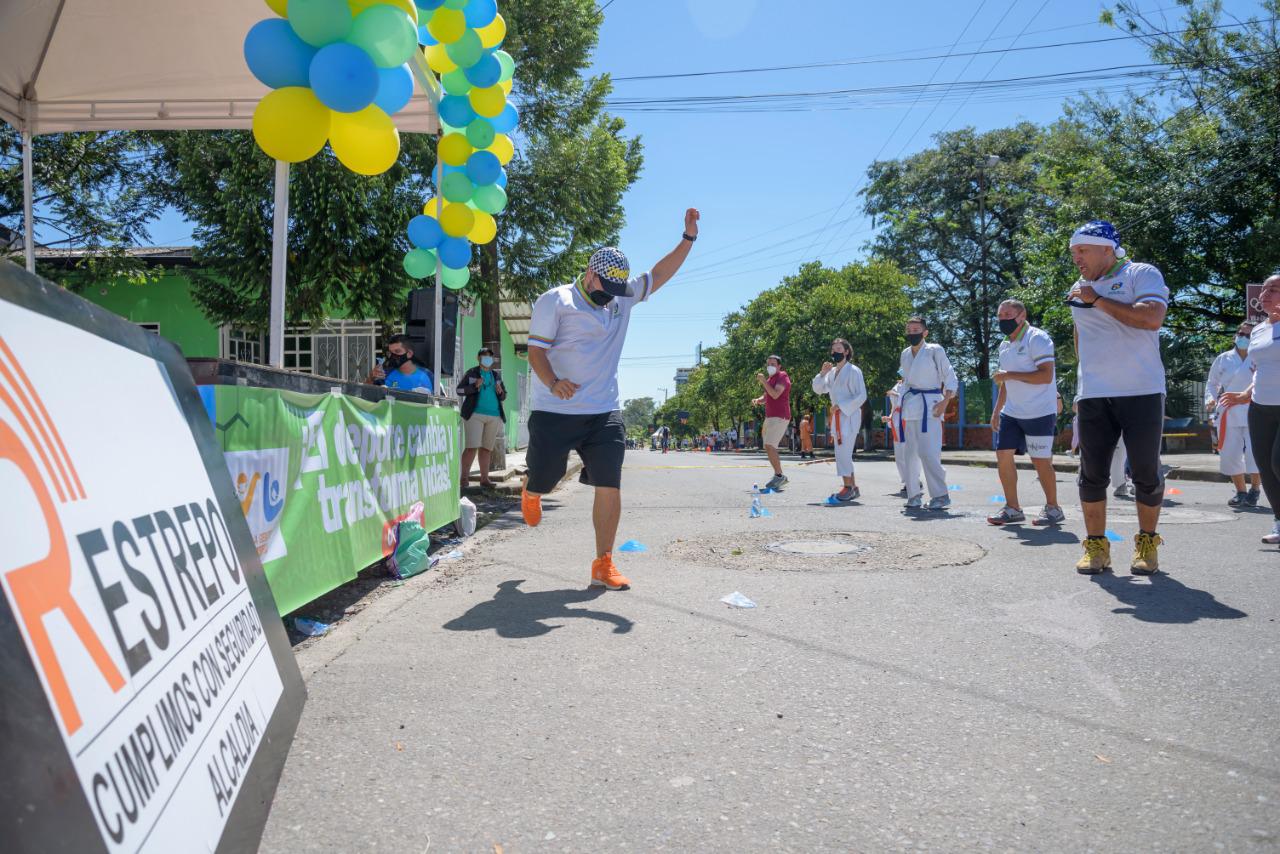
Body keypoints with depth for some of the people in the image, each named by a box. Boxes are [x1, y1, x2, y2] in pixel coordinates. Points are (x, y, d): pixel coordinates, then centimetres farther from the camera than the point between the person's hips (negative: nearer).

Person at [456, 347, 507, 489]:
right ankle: (464, 476, -6)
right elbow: (459, 390, -1)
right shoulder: (471, 373, 6)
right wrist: (474, 387, -15)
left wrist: (500, 392, 0)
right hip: (475, 414, -4)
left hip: (494, 416, 4)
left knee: (486, 448, 5)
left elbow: (503, 397, 23)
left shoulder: (496, 375, 18)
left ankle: (484, 478, 9)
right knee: (472, 446, -13)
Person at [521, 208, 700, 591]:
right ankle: (530, 492, 46)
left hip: (604, 413, 4)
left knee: (609, 487, -4)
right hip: (554, 412, -4)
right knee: (542, 481, 6)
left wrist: (689, 237, 4)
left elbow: (659, 274, 15)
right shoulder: (555, 300, -5)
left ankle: (603, 564, 6)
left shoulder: (622, 297, 12)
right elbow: (536, 349, -10)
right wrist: (553, 383, -29)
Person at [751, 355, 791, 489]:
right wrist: (758, 400, 2)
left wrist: (763, 381, -18)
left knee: (769, 446, -19)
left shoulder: (782, 377, -8)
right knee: (769, 447, 10)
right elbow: (766, 397, 23)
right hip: (770, 417, 10)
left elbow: (775, 395, -22)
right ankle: (779, 476, 15)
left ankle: (779, 475, -15)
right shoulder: (769, 379, 20)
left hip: (779, 417, -10)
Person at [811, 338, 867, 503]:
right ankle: (853, 487, 19)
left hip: (849, 416, -8)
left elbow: (861, 396, -13)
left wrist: (841, 406, -17)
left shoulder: (853, 371, -10)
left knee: (843, 452, -13)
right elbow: (818, 390, 12)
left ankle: (848, 487, -5)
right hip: (837, 416, 8)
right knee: (843, 453, 11)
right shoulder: (832, 372, 12)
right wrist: (822, 373, -3)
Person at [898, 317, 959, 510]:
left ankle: (940, 495, -10)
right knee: (911, 452, 6)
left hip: (929, 406, -6)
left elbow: (951, 378, -3)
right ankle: (913, 494, 14)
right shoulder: (905, 354, 15)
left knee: (928, 452, -15)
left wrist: (945, 401, -15)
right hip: (910, 407, 6)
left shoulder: (934, 350, -2)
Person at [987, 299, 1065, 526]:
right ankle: (1012, 508, 12)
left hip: (1039, 413, -8)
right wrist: (996, 410, 18)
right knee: (1003, 455, 3)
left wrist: (1009, 374, -23)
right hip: (1011, 413, 8)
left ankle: (1053, 508, 13)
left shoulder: (1036, 338, -12)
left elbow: (1046, 376, -22)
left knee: (1040, 461, -3)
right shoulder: (1005, 345, 14)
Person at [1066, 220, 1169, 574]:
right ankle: (1096, 545, 12)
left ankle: (1147, 543, 18)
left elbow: (1152, 318, -20)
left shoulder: (1142, 274, -3)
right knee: (1092, 473, 2)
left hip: (1142, 392, -4)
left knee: (1146, 472, 2)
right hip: (1094, 396, 5)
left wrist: (1097, 300, -15)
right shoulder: (1078, 290, 15)